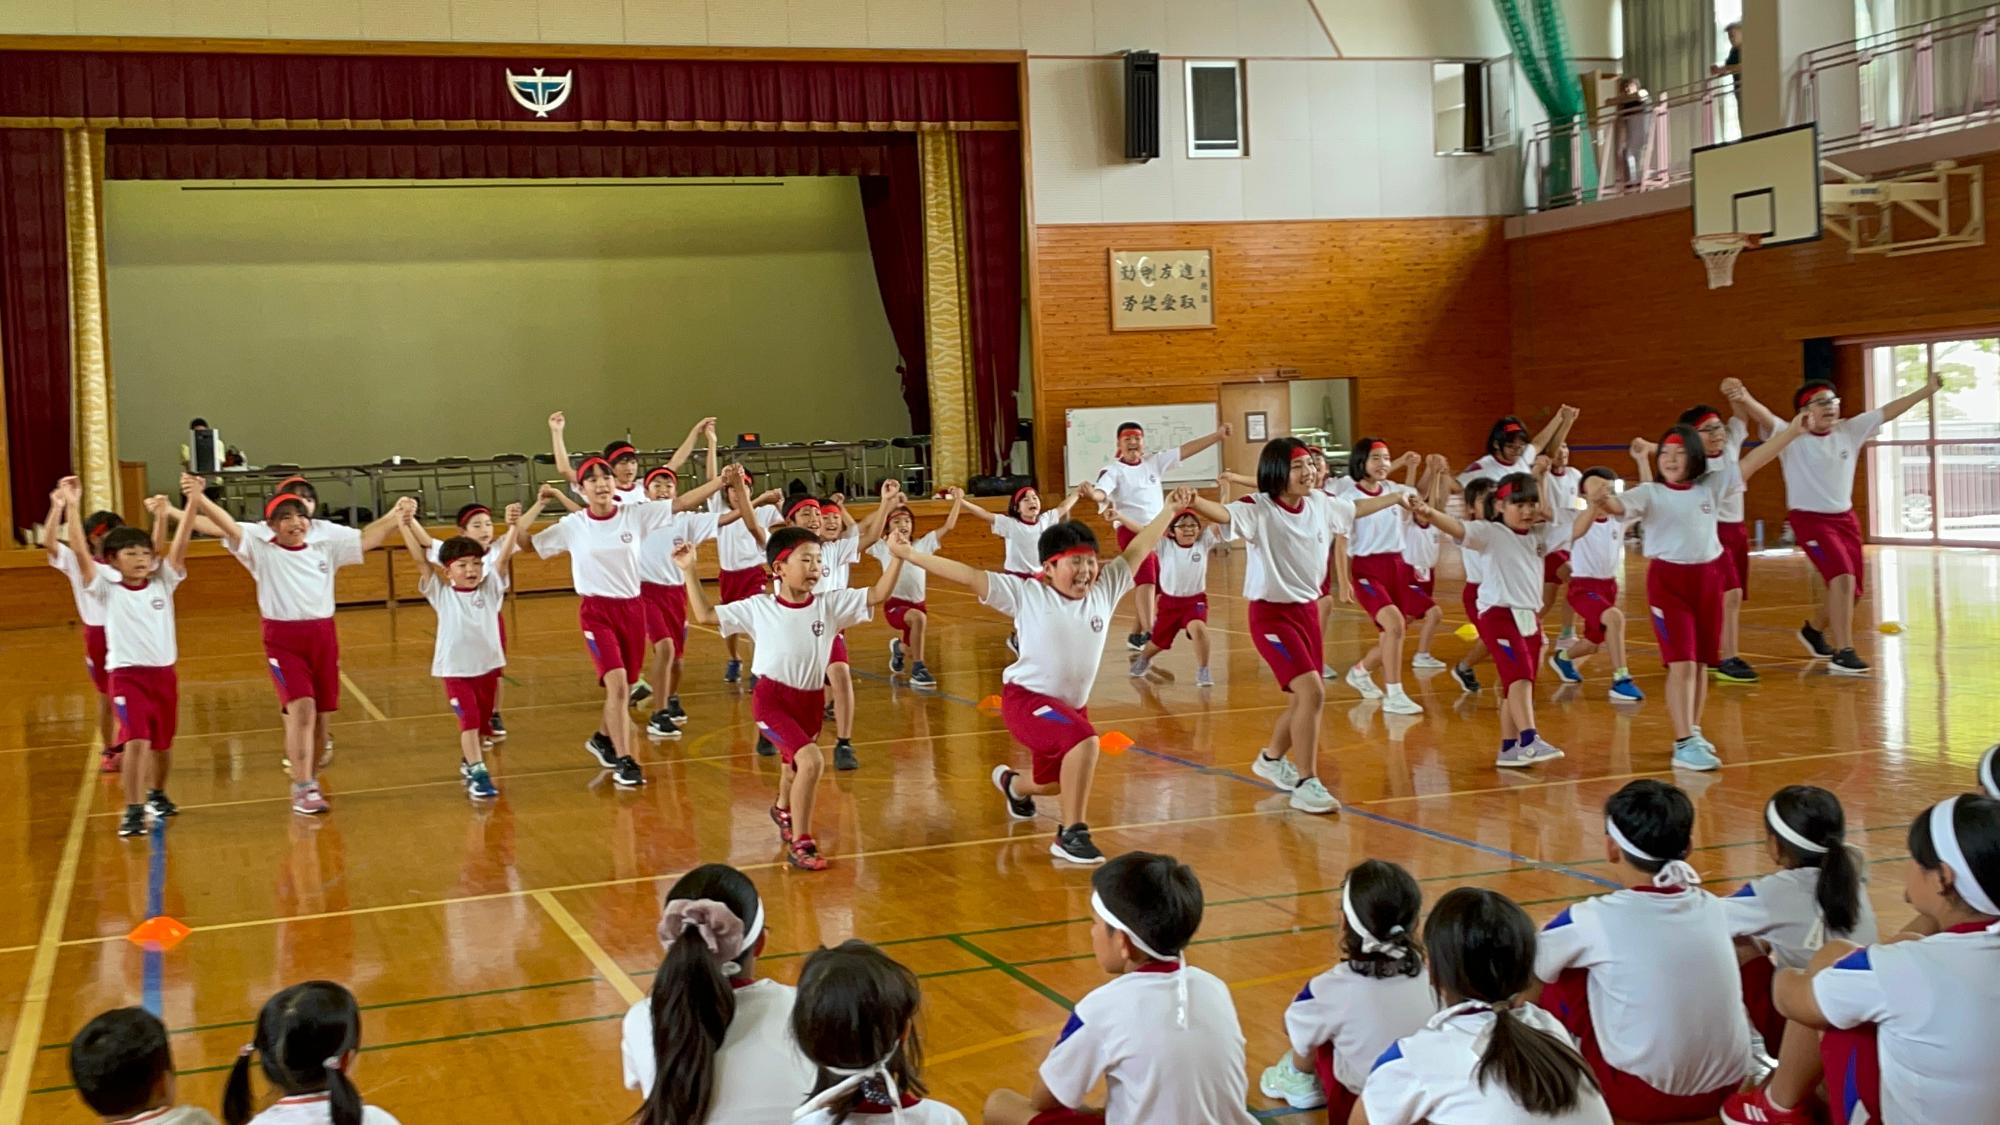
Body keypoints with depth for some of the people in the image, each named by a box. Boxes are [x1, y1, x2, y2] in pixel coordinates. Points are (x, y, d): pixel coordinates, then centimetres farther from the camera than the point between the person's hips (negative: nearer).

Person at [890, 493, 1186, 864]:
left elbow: (1137, 550, 3)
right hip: (1026, 698, -7)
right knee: (1084, 740, -33)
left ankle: (1012, 784, 61)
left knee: (1054, 783, 24)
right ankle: (1071, 834, -20)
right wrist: (909, 555, -22)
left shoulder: (1104, 590, -4)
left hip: (1072, 704, 7)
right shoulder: (1027, 594, -15)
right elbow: (969, 576, -19)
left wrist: (1169, 510, 2)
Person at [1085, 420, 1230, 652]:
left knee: (1155, 585, 13)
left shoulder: (1154, 461, 9)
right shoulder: (1113, 469, -8)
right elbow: (1101, 492, -26)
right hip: (1131, 531, -7)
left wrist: (1217, 435, 7)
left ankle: (1136, 634, 25)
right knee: (1146, 579, -24)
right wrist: (1094, 495, -50)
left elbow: (1185, 450, 10)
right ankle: (1147, 631, -33)